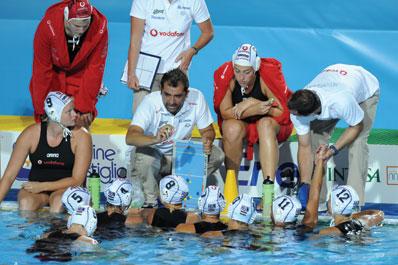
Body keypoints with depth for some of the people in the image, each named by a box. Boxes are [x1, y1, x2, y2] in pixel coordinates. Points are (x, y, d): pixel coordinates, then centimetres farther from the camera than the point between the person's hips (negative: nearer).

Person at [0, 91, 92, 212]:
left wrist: (42, 186, -17)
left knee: (59, 201, -36)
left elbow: (77, 179, -10)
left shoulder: (81, 136, -11)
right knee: (25, 202, -33)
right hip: (35, 189, 1)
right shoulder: (31, 134, -9)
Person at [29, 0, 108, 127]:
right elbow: (42, 69, -27)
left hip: (80, 73, 1)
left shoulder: (100, 28, -34)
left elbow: (95, 69, -24)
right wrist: (41, 107, -21)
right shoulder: (48, 26, -37)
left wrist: (86, 106, -21)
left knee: (83, 118, -6)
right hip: (54, 70, -1)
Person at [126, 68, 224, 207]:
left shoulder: (196, 98, -18)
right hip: (154, 152, -3)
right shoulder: (150, 102, -26)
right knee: (145, 161, -36)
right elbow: (130, 137, -37)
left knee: (216, 155, -18)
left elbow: (207, 130, -4)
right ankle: (150, 202, -8)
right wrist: (156, 139, -57)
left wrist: (206, 141, -29)